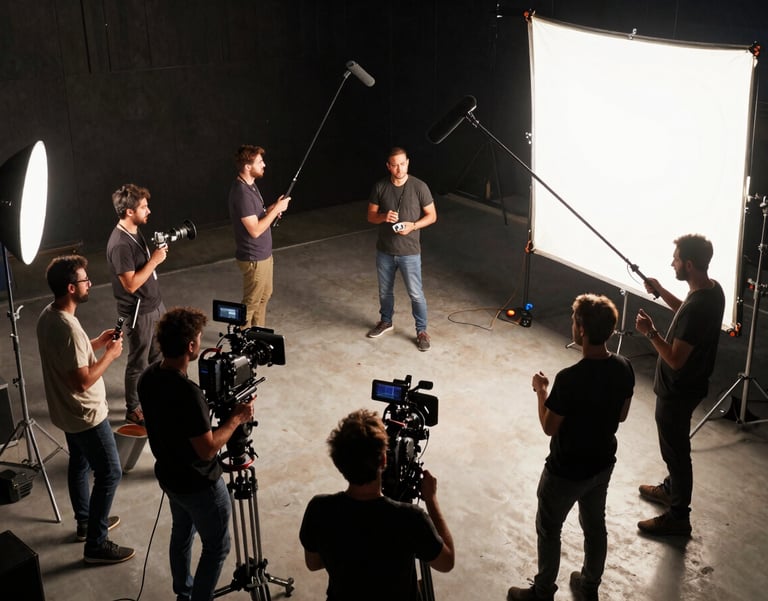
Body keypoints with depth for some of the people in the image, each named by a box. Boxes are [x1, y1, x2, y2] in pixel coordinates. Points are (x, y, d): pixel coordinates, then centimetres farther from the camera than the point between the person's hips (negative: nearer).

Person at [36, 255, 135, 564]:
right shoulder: (69, 328, -32)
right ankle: (96, 544, 9)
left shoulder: (47, 315, -1)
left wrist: (96, 343, 5)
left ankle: (85, 521, 44)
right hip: (86, 414, -10)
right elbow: (82, 381, -30)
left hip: (65, 411, 10)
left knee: (80, 463, 25)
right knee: (109, 473, 1)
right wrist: (110, 354, -18)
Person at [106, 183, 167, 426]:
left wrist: (158, 252, 4)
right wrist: (155, 260, -24)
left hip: (154, 303, 9)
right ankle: (133, 409, 24)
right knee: (138, 362, 7)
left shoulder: (135, 231, 3)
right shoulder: (120, 244, -27)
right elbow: (131, 284, -27)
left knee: (158, 354, 24)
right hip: (138, 312, -9)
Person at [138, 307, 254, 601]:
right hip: (198, 485, -8)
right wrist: (236, 417, -17)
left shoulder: (148, 376, -10)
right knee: (217, 546, 13)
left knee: (181, 533, 28)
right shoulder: (188, 393, -36)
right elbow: (207, 449, -28)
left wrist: (206, 402, 5)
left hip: (169, 475, 8)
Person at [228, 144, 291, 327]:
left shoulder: (250, 185, 5)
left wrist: (272, 209, -1)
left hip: (263, 254, 10)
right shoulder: (241, 192, -26)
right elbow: (255, 230, -28)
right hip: (253, 258, -10)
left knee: (264, 295, 22)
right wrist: (276, 209, -20)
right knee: (251, 303, 4)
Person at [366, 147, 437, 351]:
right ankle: (385, 321, 44)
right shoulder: (380, 187, -5)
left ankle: (421, 331, 22)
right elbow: (370, 216, 2)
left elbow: (432, 215, -4)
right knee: (385, 291, 20)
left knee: (416, 294, 4)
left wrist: (413, 226, -21)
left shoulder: (419, 187, -12)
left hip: (409, 252, -3)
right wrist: (383, 217, -20)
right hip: (384, 251, 3)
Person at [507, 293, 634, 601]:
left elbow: (549, 427, -18)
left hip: (566, 470, -6)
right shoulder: (624, 368, -12)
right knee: (595, 524, 25)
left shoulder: (569, 379, -32)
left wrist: (541, 392, -4)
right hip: (603, 463, 6)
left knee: (548, 530, 16)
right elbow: (621, 415, 3)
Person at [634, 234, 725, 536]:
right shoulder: (713, 289, -4)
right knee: (674, 446, 28)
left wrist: (650, 332, -22)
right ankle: (671, 489, 48)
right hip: (689, 384, 10)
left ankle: (678, 517, 22)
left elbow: (676, 360, -30)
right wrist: (660, 291, 10)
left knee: (676, 450, 6)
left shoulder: (697, 307, -34)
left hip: (678, 391, -10)